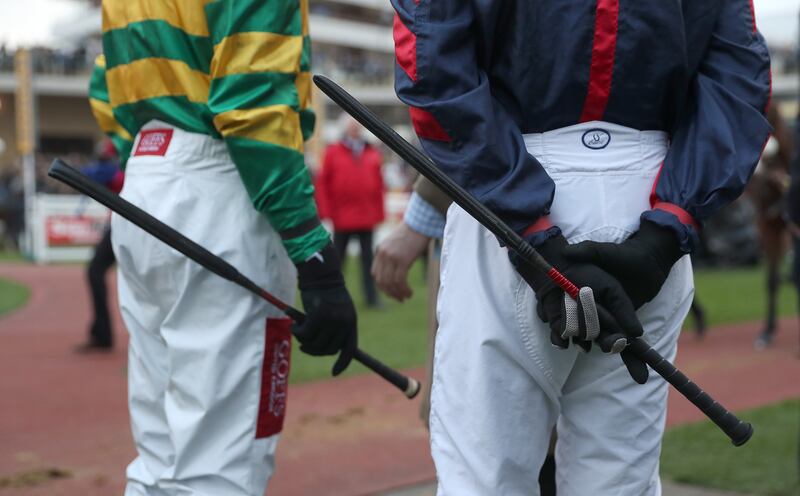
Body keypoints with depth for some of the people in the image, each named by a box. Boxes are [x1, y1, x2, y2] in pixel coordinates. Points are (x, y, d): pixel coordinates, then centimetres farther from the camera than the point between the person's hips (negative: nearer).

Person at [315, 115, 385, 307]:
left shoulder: (372, 153, 9)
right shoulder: (333, 152, 1)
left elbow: (379, 184, 9)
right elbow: (322, 183, -1)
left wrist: (378, 212, 4)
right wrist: (327, 212, -7)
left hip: (367, 218, 2)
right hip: (342, 218, -2)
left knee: (367, 257, 4)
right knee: (338, 257, 6)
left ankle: (372, 297, 7)